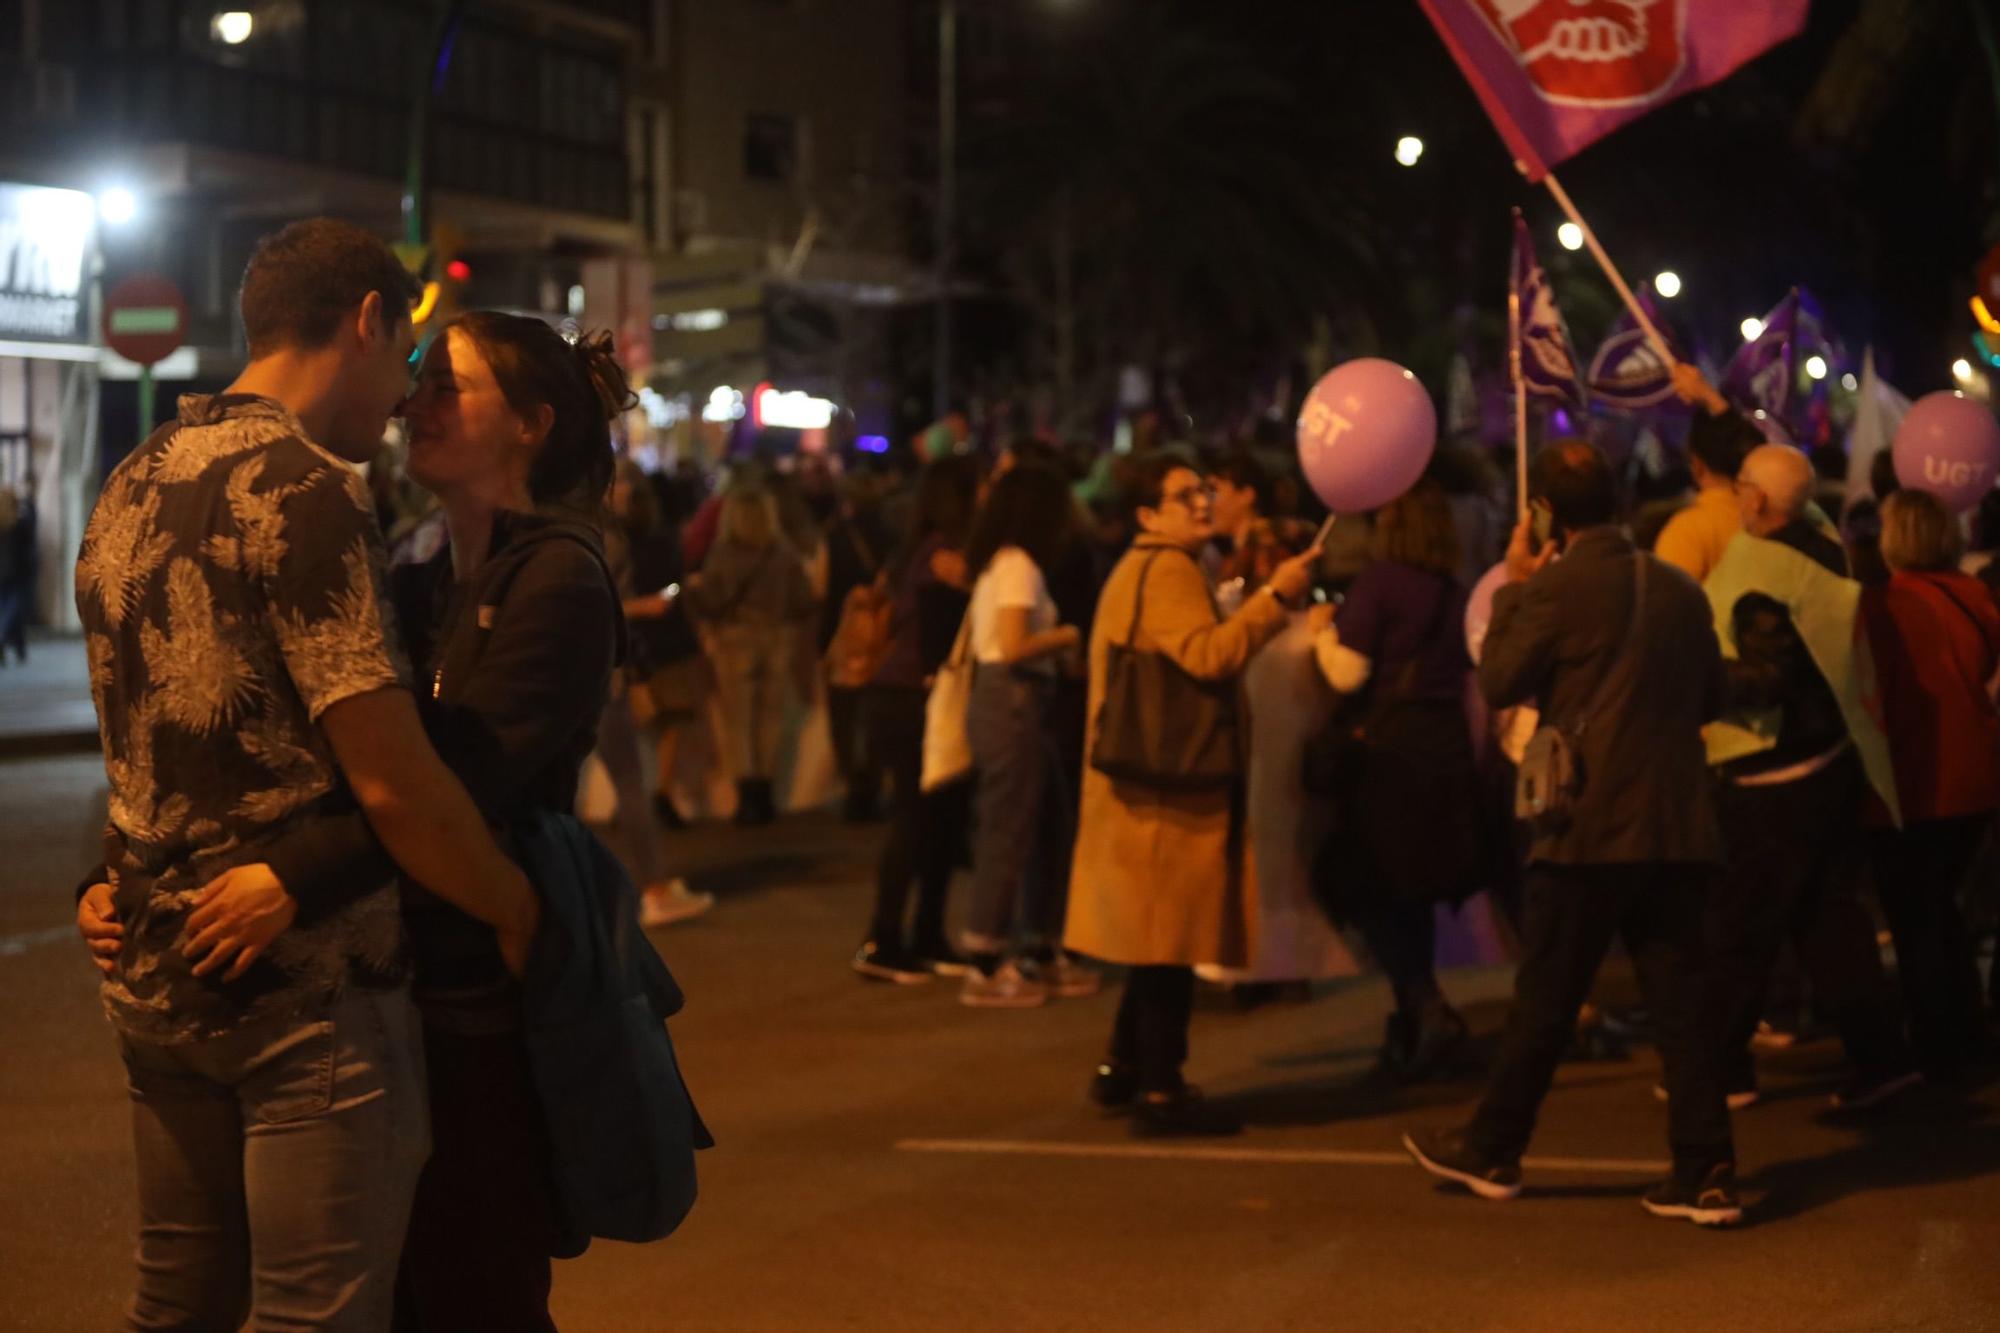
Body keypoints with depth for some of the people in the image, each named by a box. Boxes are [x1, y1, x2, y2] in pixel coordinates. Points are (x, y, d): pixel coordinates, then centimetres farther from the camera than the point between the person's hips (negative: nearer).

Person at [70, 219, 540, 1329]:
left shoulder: (130, 487, 11)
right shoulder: (301, 488, -16)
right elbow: (391, 782, -19)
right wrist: (513, 908, -6)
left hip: (154, 979, 9)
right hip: (309, 988, -9)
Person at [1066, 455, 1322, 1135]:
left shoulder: (1141, 569, 21)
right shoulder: (1168, 572, -14)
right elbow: (1209, 655, -29)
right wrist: (1275, 597, -30)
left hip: (1154, 782, 11)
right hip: (1171, 788, -11)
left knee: (1160, 936, 16)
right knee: (1173, 936, -8)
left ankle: (1122, 1071, 22)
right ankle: (1159, 1091, -6)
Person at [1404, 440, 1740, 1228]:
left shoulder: (1559, 586, -11)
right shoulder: (1679, 589, 6)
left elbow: (1499, 682, -2)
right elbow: (1710, 698, 16)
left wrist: (1513, 587, 6)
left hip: (1589, 829, -5)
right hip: (1676, 829, 5)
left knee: (1543, 1001, 7)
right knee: (1679, 1003, 6)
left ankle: (1492, 1151, 20)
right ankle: (1706, 1174, 4)